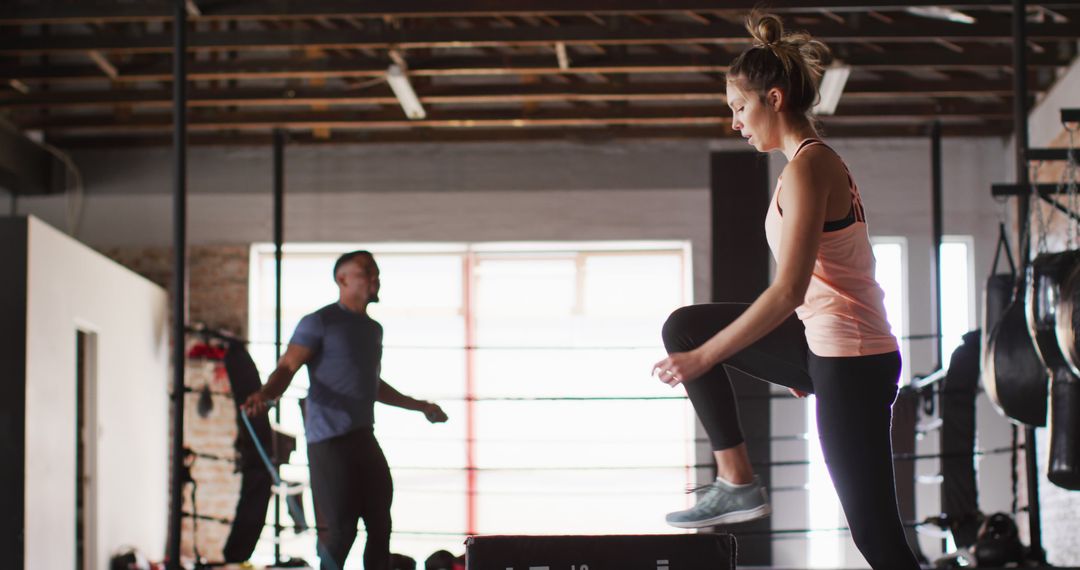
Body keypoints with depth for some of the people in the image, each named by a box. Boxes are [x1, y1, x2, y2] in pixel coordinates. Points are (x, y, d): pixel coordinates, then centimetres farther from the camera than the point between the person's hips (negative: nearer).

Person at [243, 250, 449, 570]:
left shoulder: (373, 329, 20)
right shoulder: (320, 323, -5)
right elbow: (287, 367, -13)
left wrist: (420, 406, 37)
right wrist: (266, 395, -34)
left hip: (364, 438, 8)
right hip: (329, 440, -8)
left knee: (380, 524, 10)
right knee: (339, 529, -8)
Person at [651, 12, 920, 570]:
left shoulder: (806, 167, -16)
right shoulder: (818, 159, 13)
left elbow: (789, 291, -23)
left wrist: (702, 359, -20)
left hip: (849, 357, -10)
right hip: (826, 344, 10)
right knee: (684, 327, 10)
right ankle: (736, 482, 8)